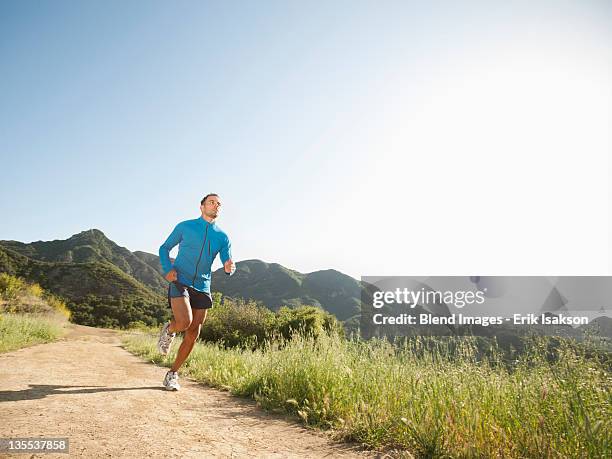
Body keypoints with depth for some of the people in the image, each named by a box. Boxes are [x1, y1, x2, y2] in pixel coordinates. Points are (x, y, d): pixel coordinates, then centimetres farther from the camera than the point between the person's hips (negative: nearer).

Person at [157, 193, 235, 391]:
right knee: (185, 322, -26)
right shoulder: (185, 227, 2)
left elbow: (228, 263, 3)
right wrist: (167, 270, -8)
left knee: (193, 335, 2)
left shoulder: (222, 237, 8)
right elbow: (164, 248, 10)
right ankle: (169, 330, 10)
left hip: (202, 288, 4)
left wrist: (229, 268, -23)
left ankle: (172, 374, 18)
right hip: (180, 282, -3)